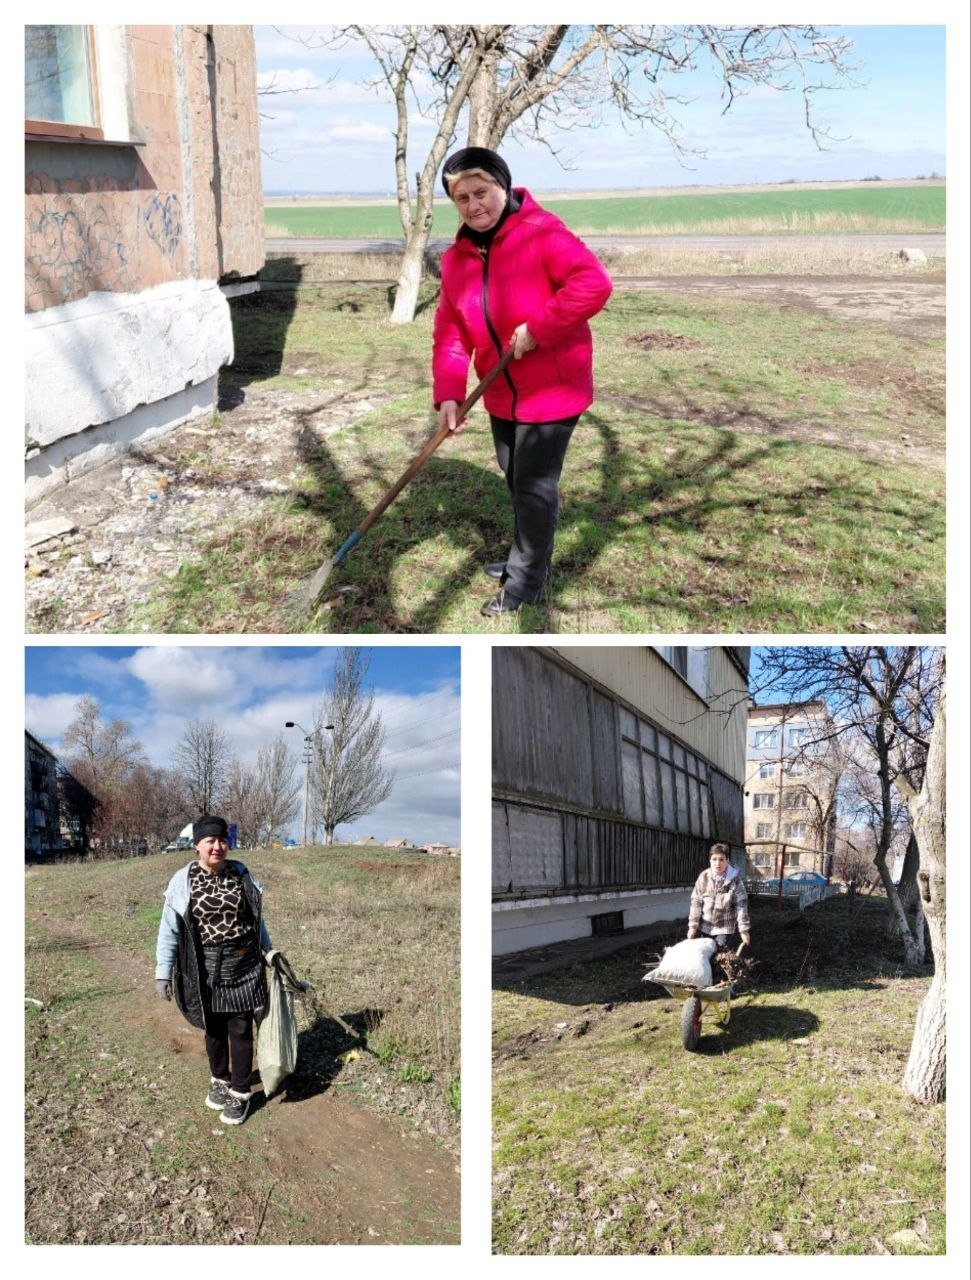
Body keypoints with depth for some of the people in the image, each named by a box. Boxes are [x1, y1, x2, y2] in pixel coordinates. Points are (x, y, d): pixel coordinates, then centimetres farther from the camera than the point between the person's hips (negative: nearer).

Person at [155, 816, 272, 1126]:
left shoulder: (240, 874, 0)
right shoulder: (183, 880, -7)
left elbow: (255, 915, 13)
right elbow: (169, 930, -4)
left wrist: (268, 949, 16)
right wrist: (163, 972, -6)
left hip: (243, 965, 1)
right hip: (205, 969, -1)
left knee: (240, 1029, 5)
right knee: (214, 1028, 14)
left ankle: (240, 1092, 18)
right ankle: (219, 1080, 36)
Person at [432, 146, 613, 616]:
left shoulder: (542, 233, -18)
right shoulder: (457, 258, 3)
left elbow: (594, 283, -28)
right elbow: (450, 333, 0)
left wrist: (538, 328, -30)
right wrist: (448, 394, -13)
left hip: (552, 391, -7)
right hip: (502, 396, 7)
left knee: (534, 486, 0)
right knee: (517, 482, 20)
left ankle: (526, 581, 15)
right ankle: (526, 557, 41)